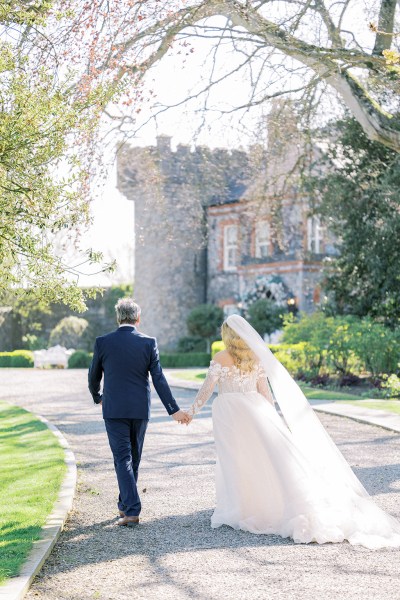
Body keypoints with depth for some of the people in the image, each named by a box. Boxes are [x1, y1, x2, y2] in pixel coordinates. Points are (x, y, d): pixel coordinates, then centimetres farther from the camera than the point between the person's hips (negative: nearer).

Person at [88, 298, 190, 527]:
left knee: (123, 459, -1)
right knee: (134, 458, 17)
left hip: (114, 410, -2)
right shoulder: (149, 343, -4)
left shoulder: (103, 342, -4)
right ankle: (125, 505, 29)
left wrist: (97, 397, 27)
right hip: (140, 409, 2)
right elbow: (159, 379, -7)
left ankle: (132, 510, -11)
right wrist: (174, 410, -4)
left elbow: (94, 376, 7)